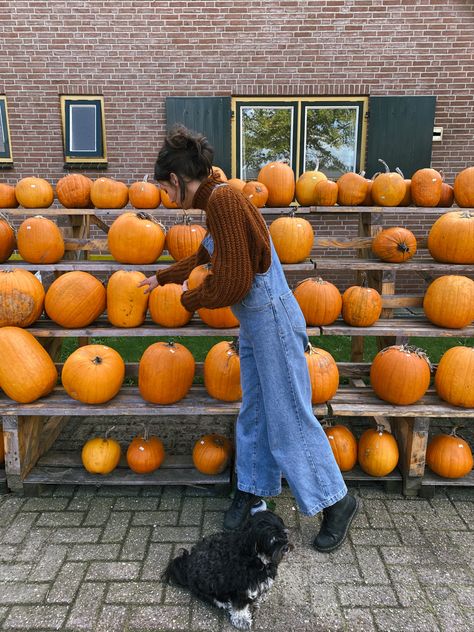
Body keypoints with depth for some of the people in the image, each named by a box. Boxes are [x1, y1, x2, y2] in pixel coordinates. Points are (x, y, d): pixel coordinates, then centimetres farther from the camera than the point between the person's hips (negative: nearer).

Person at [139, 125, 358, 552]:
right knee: (253, 411, 19)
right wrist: (163, 279, 39)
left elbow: (232, 284, -24)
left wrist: (190, 299, -5)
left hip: (272, 320, -9)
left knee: (289, 418, 2)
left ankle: (337, 501, 22)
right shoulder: (215, 202, 10)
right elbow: (203, 255, 28)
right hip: (253, 323, 10)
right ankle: (252, 488, 38)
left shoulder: (223, 199, -20)